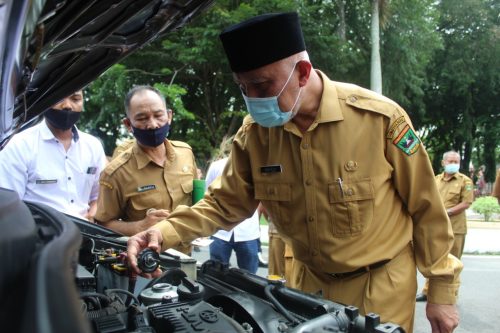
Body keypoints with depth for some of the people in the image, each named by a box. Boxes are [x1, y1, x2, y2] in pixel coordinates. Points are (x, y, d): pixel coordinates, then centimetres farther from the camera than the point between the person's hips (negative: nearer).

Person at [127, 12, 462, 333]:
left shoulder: (379, 117, -21)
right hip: (309, 282, 4)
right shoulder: (255, 132, -10)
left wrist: (442, 291, -5)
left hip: (380, 283, -3)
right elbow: (224, 203, -1)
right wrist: (165, 232, -19)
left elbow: (426, 207, -11)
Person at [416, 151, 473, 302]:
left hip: (454, 227, -4)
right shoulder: (435, 179, 11)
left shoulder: (465, 181, -3)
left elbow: (466, 203, -10)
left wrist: (447, 212, -17)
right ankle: (427, 291, 21)